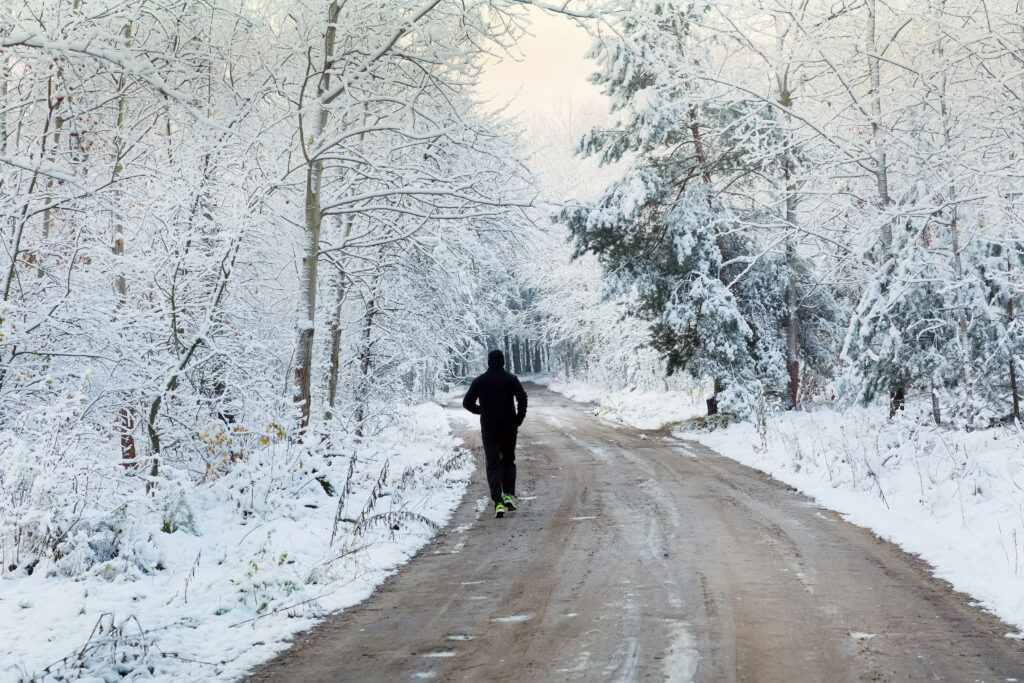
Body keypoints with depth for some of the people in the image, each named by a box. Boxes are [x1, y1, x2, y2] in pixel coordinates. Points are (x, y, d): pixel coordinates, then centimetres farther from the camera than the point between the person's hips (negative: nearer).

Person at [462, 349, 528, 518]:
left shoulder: (480, 381, 3)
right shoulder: (511, 379, -2)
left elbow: (467, 403, 3)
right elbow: (522, 397, -15)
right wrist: (519, 419, -5)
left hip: (488, 428, 0)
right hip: (508, 427, 0)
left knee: (493, 465, 1)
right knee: (508, 461, 18)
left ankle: (498, 502, -13)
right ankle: (509, 495, 1)